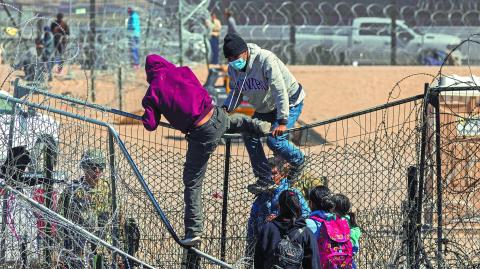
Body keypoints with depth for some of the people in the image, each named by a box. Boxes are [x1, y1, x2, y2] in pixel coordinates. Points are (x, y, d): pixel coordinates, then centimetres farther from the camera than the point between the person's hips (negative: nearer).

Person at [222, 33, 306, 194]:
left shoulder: (265, 60, -33)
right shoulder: (233, 68, -11)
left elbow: (280, 91, -34)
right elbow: (236, 92, 4)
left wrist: (282, 121, -37)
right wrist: (226, 109, -18)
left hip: (290, 101, -8)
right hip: (265, 106, 8)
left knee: (274, 140, -19)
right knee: (250, 136, -3)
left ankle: (298, 162, 12)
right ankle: (265, 180, 8)